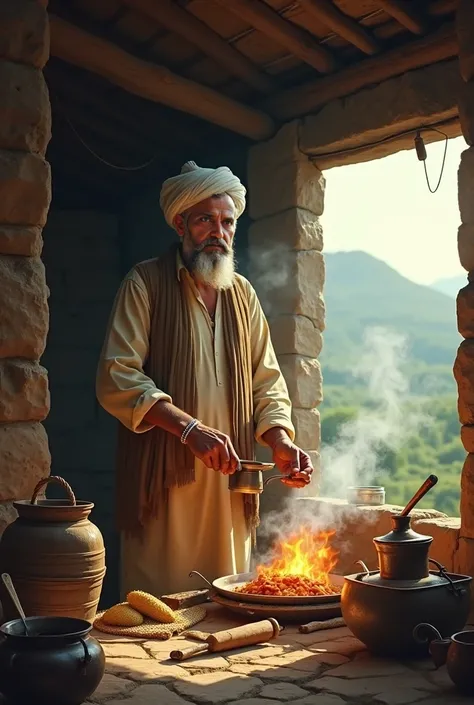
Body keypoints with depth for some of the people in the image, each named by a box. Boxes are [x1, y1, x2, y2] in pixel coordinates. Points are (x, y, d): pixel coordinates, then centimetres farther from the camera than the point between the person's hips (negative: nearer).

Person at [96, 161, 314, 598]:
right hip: (163, 484, -4)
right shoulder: (146, 283, -1)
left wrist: (281, 443, -4)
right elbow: (117, 378, -10)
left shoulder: (243, 294, 14)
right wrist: (189, 428, -21)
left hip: (230, 483, 5)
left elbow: (266, 382, 15)